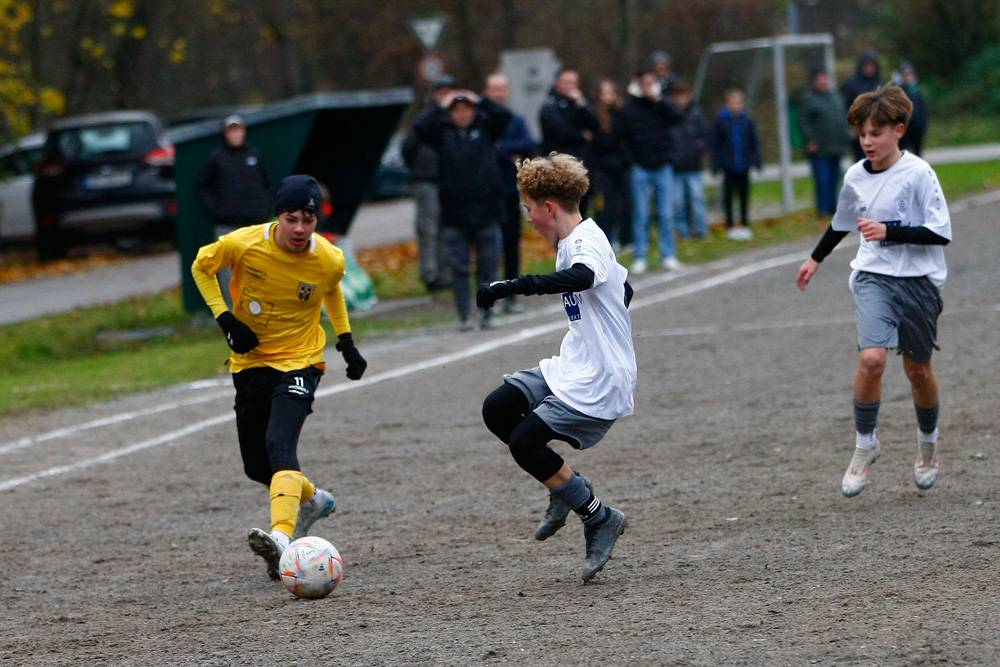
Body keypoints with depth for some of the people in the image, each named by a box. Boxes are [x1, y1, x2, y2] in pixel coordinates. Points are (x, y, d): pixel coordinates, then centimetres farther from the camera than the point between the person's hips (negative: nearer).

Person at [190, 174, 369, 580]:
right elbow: (201, 266, 2)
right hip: (250, 361, 3)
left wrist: (346, 341, 8)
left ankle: (282, 537, -44)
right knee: (257, 467, 11)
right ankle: (311, 499, 42)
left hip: (300, 361, -3)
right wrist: (224, 318, -10)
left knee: (280, 444, -27)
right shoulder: (244, 244, -18)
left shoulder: (330, 260, -13)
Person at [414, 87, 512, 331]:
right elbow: (420, 125, -7)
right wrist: (441, 107, -1)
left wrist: (479, 101, 1)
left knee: (488, 266, 2)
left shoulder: (485, 128, 9)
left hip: (486, 212, 0)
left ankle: (487, 314, 8)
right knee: (458, 269, 0)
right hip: (454, 216, 0)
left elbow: (504, 115, -6)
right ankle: (464, 316, 2)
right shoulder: (443, 132, 8)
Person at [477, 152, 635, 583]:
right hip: (571, 368, 10)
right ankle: (567, 487, 15)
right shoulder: (572, 243, 13)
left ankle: (600, 518, -2)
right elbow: (623, 288, 27)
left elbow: (582, 277, -44)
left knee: (524, 440, -15)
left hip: (599, 381, -10)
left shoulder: (587, 243, -19)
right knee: (497, 410, 3)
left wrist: (510, 287, -51)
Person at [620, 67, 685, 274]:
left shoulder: (661, 105, 5)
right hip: (640, 169, -1)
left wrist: (658, 99, -16)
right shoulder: (629, 109, 2)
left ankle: (668, 256, 8)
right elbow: (624, 139, 5)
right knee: (640, 215, 1)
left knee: (666, 214, 2)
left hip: (663, 167, 1)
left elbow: (677, 118, -14)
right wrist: (632, 161, -3)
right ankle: (640, 258, 5)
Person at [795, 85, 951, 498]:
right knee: (871, 359, -19)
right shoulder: (856, 177, 2)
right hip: (874, 277, 2)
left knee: (918, 368, 10)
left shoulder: (918, 174, -13)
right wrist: (816, 259, 33)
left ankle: (928, 443, 36)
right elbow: (843, 222, 23)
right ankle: (865, 444, -1)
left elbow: (941, 233, -16)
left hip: (919, 279, -2)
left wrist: (888, 231, -23)